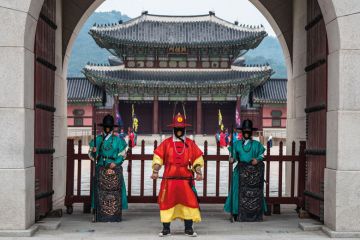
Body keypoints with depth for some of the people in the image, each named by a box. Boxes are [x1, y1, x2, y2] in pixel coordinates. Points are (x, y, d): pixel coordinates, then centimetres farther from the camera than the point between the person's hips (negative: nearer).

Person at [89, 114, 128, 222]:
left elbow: (123, 155, 4)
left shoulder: (117, 140, 5)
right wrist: (93, 151, -13)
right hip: (101, 168, 1)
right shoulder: (98, 139, 9)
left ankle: (115, 215, 1)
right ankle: (101, 215, 1)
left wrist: (116, 162, -12)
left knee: (114, 191, -4)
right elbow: (91, 155, 10)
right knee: (101, 191, -3)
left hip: (115, 168, -1)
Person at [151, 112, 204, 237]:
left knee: (189, 202, -1)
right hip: (169, 179, 0)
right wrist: (155, 171, -11)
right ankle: (166, 229, 12)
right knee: (167, 202, 2)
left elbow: (197, 159, 7)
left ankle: (189, 229, 9)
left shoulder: (190, 143, 7)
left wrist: (198, 172, -6)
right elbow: (158, 157, 1)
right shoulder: (166, 143, 4)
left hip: (186, 179, 1)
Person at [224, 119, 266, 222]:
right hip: (240, 171, 1)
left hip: (253, 172, 0)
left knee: (254, 192, -3)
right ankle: (236, 213, -1)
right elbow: (233, 155, 10)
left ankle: (254, 214, 2)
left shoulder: (256, 144, 9)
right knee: (238, 191, -5)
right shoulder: (237, 144, 12)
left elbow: (262, 155, 9)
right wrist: (232, 159, -12)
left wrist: (257, 159, -10)